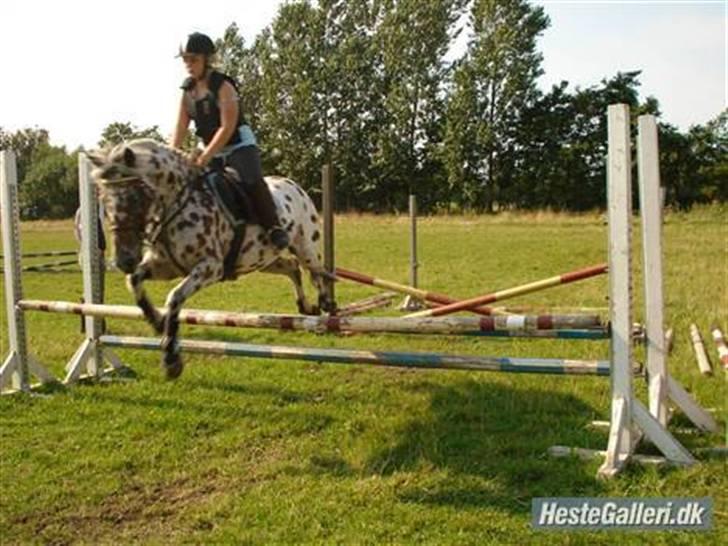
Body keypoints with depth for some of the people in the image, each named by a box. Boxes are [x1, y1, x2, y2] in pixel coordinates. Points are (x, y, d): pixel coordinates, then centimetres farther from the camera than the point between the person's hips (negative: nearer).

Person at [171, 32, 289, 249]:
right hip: (212, 149, 7)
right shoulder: (188, 90, 1)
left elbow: (227, 128, -23)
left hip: (240, 144, -7)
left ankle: (273, 227, -20)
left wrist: (205, 157, -27)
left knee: (251, 181, -28)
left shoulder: (223, 86, -17)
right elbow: (180, 128, 0)